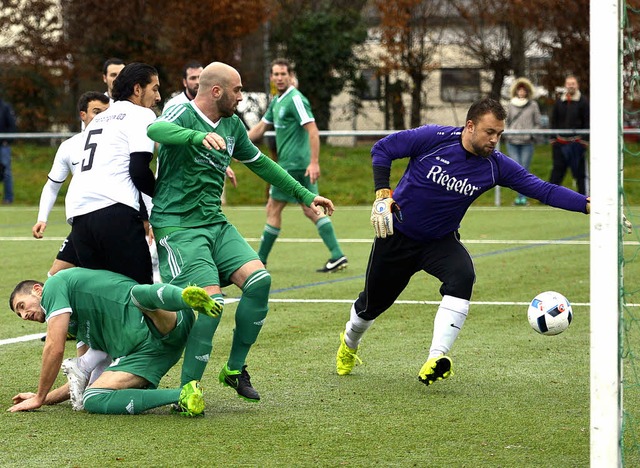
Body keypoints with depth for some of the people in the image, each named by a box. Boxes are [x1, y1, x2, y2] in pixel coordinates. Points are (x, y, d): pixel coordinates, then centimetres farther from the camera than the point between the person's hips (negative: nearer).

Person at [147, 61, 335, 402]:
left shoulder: (232, 125, 13)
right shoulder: (183, 115, -11)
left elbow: (260, 163, 27)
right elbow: (155, 130, -35)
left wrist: (303, 195, 27)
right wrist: (198, 136, -53)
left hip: (215, 224, 8)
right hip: (177, 226, -8)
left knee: (259, 280, -12)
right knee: (212, 300, -22)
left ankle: (235, 369, 4)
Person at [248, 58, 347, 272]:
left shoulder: (295, 99, -12)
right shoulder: (277, 102, 17)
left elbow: (313, 130, -19)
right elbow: (261, 127, 25)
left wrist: (314, 162, -25)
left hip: (293, 164, -9)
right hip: (291, 164, 9)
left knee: (273, 208, -1)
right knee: (311, 210, 5)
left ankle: (260, 260, 7)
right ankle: (337, 256, 0)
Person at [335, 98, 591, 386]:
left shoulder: (496, 165, -14)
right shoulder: (434, 138, -22)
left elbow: (543, 190, -18)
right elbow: (382, 149, -11)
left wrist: (587, 204, -30)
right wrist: (382, 195, -21)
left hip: (441, 241, 2)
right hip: (397, 233, -1)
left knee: (462, 277, -31)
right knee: (372, 303, 10)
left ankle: (437, 358, -34)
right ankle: (349, 345, 45)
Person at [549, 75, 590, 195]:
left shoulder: (583, 102, 0)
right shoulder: (559, 102, 9)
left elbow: (587, 123, -2)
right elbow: (554, 121, 13)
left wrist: (585, 140, -8)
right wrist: (553, 139, 6)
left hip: (576, 142, -3)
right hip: (561, 142, 3)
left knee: (579, 171, 3)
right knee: (557, 169, 3)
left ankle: (583, 196, 8)